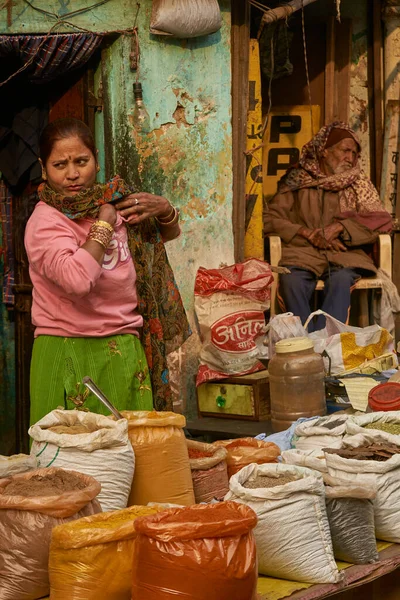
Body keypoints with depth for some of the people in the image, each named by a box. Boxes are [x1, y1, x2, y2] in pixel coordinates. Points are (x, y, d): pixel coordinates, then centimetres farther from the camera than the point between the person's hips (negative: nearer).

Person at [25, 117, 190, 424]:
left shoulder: (114, 201, 8)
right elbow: (78, 279, -30)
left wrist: (164, 209, 1)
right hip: (71, 355, -6)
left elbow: (170, 233, 24)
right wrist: (104, 224, -16)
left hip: (127, 350, 6)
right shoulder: (45, 221, -11)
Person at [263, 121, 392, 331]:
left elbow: (380, 220, 6)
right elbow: (270, 217, 5)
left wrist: (339, 227, -9)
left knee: (341, 280, -35)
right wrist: (307, 233, -11)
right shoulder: (298, 179, 13)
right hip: (303, 252, 0)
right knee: (291, 280, -34)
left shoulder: (358, 182, 17)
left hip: (345, 253, 1)